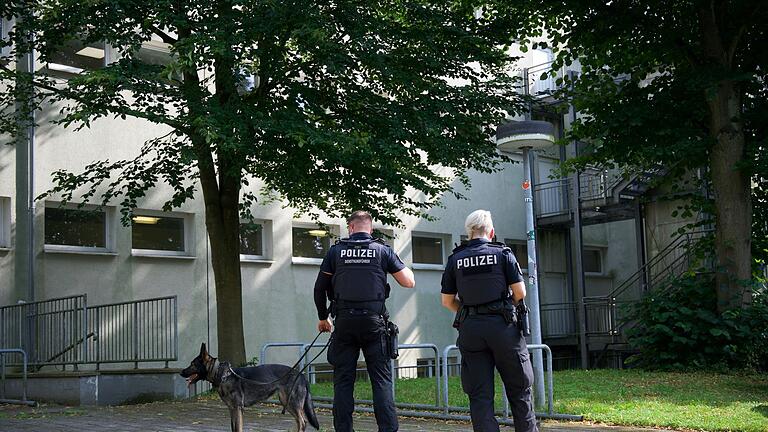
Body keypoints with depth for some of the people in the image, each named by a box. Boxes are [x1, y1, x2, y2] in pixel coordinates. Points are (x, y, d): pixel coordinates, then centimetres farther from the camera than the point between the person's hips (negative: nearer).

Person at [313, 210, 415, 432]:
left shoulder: (336, 251, 7)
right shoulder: (382, 250, 4)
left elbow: (320, 288, 9)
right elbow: (409, 282, 5)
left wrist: (322, 318, 22)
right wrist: (402, 266, 26)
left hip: (344, 322, 1)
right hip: (374, 321, -1)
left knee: (343, 380, 6)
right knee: (382, 380, 2)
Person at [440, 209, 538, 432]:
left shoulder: (455, 259, 6)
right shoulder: (502, 254, 0)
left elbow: (447, 301, 7)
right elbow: (520, 292, -3)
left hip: (470, 328, 2)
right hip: (502, 325, -2)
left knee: (479, 394, 3)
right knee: (518, 388, 9)